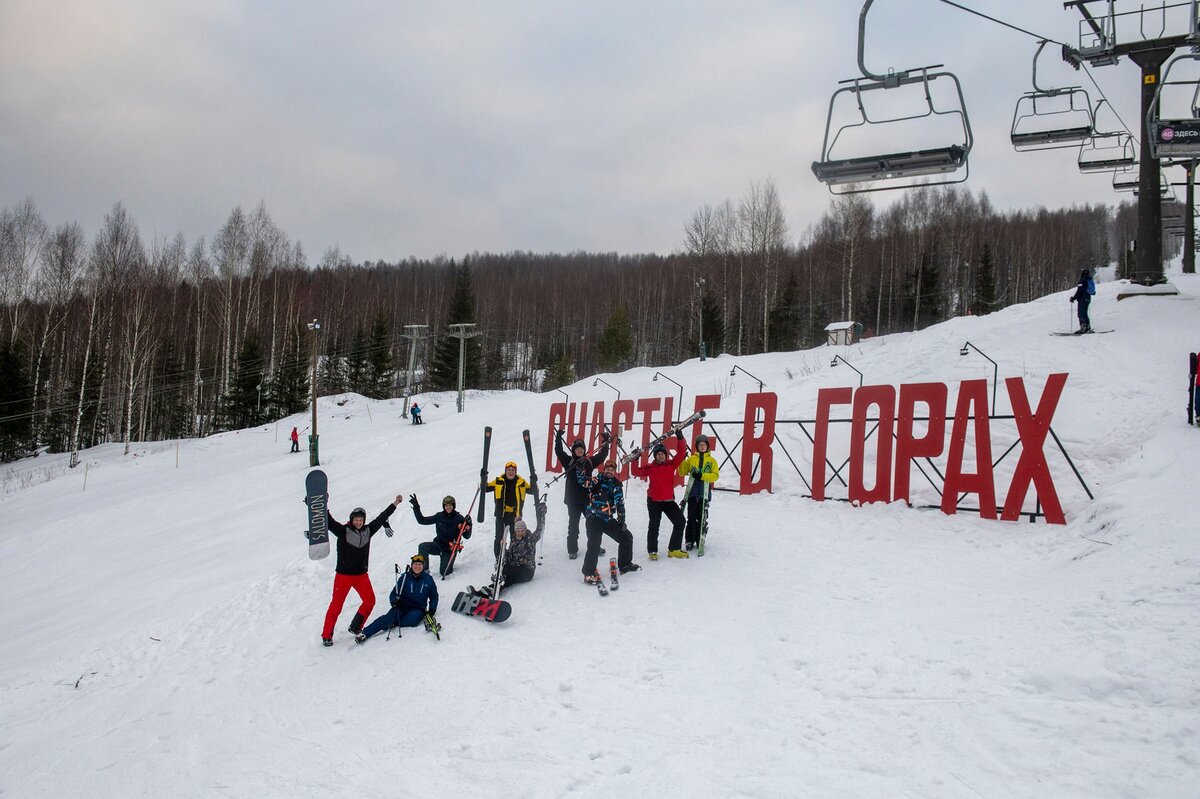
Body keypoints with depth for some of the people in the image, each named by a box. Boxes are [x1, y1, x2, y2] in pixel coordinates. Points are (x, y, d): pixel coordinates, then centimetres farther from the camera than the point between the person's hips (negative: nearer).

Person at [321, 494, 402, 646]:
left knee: (370, 601, 6)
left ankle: (355, 627, 23)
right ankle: (326, 636, 7)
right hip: (343, 575, -5)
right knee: (336, 605, -2)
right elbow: (328, 522, -20)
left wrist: (395, 503, 20)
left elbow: (381, 518, 13)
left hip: (361, 575, 5)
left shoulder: (368, 531, 4)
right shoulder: (343, 531, -9)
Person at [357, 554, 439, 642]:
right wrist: (394, 601, -21)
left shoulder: (428, 579, 0)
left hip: (418, 609, 1)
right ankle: (364, 633, -35)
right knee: (389, 618, -27)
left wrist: (431, 610, -3)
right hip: (402, 606, 0)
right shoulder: (405, 577, -2)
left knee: (412, 619, -35)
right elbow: (393, 593, 1)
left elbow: (434, 597, 12)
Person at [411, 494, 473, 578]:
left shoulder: (459, 519, -9)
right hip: (438, 545, 2)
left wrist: (468, 526, -25)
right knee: (422, 547, -26)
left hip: (450, 549, -2)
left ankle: (448, 563, 29)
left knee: (444, 572, -7)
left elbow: (467, 536, -6)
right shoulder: (439, 516, -3)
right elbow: (422, 520, 3)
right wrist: (416, 507, -5)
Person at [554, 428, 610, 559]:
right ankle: (572, 550, 11)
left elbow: (602, 455, 11)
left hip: (588, 498, 2)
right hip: (573, 499, -2)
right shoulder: (568, 461, 1)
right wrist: (558, 438, -15)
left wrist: (606, 442, 3)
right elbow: (559, 451, -8)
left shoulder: (589, 462, 6)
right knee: (573, 525, 3)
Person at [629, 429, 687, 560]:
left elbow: (681, 453, -5)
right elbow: (637, 472, -6)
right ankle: (652, 551, 13)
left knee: (680, 521, 1)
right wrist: (635, 459, -17)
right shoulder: (650, 467, -2)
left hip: (669, 500, 3)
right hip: (654, 501, -3)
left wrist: (680, 438, -14)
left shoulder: (671, 464, 2)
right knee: (654, 526, 2)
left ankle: (674, 549, 13)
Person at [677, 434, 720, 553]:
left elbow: (715, 475, -3)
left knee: (702, 518, 3)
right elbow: (682, 472, 7)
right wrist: (682, 459, -7)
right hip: (692, 491, 0)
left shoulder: (712, 460, 7)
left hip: (704, 493, 0)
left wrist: (702, 475, -16)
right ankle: (689, 541, 4)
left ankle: (700, 541, 12)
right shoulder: (691, 459, 9)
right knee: (692, 518, -1)